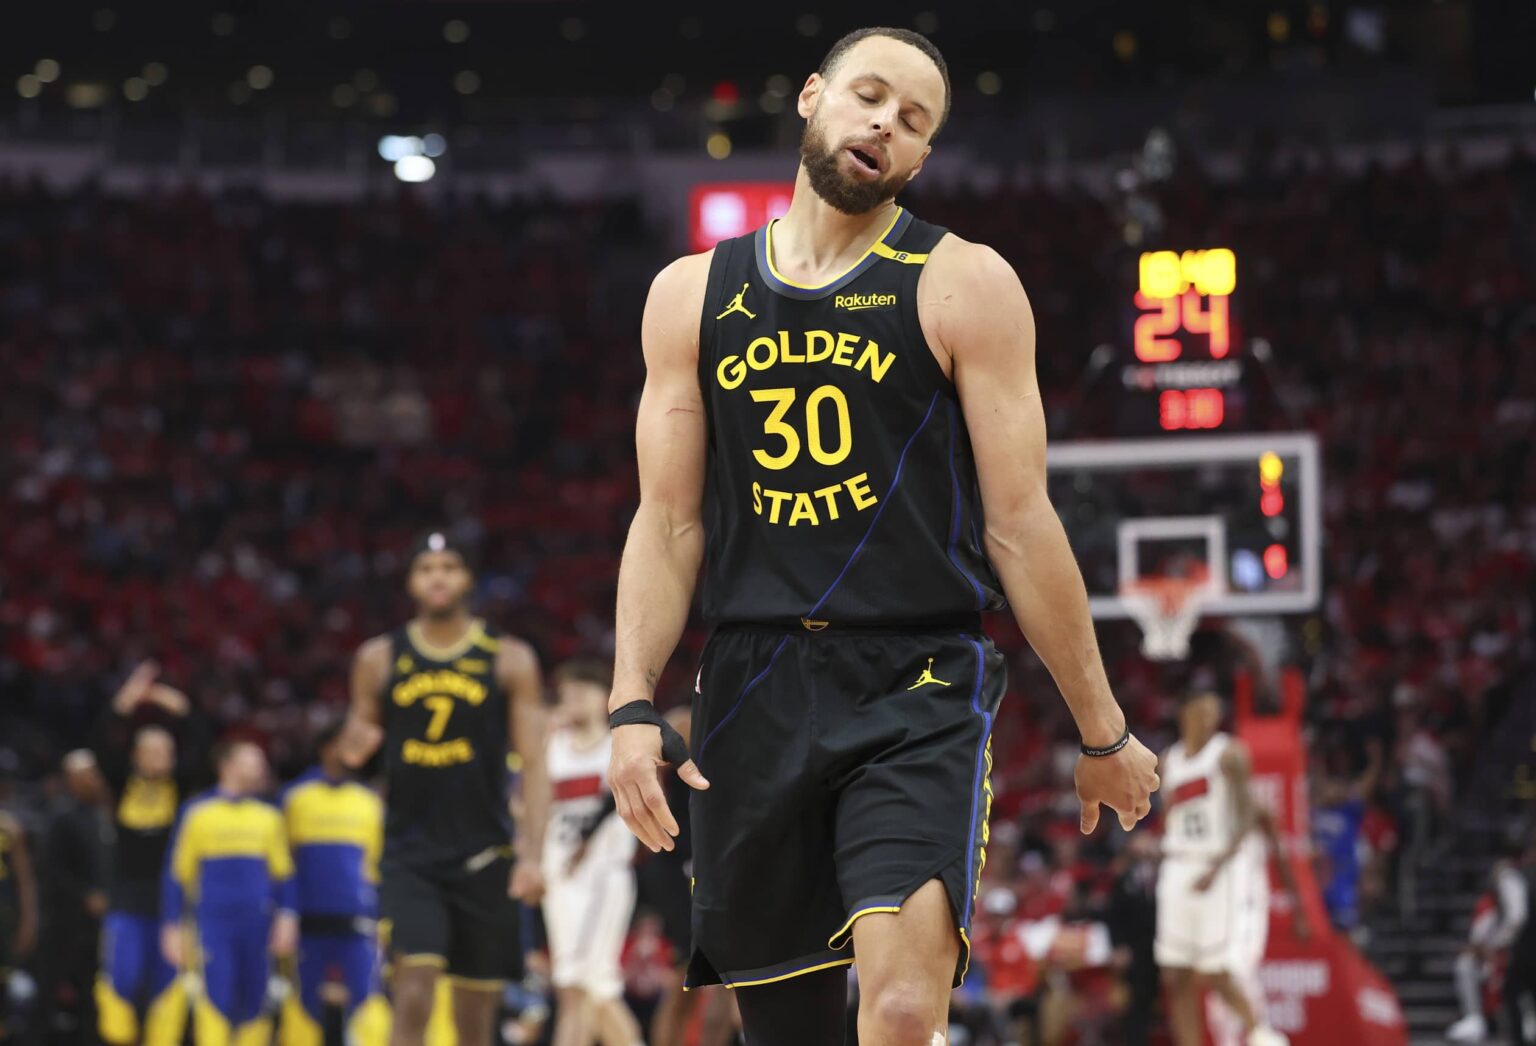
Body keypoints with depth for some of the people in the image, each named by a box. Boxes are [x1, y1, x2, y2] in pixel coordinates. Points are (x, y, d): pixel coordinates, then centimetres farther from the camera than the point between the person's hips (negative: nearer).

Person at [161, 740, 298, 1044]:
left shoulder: (268, 815, 13)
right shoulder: (197, 811, 5)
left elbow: (284, 872, 15)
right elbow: (176, 873, 8)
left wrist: (287, 916, 1)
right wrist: (172, 927, 4)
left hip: (257, 925, 3)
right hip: (212, 923, -3)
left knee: (254, 1003, 2)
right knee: (217, 996, -14)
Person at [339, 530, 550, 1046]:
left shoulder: (509, 660, 2)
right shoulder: (380, 659, 6)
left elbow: (534, 766, -1)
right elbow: (354, 745, 17)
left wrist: (532, 856, -11)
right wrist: (353, 745, -9)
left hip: (483, 853, 0)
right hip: (409, 853, 0)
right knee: (415, 986, -18)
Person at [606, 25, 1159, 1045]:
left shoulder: (962, 285, 1)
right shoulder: (694, 294, 11)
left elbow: (1020, 524, 0)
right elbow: (668, 522, 10)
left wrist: (1103, 732, 1)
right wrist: (633, 704, -3)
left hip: (919, 691, -3)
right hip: (754, 691, 4)